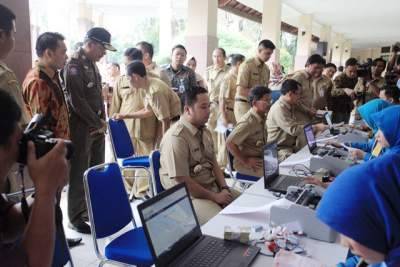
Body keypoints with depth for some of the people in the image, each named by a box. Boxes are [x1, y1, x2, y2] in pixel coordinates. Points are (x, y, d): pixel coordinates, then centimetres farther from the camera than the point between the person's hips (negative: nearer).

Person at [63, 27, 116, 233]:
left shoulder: (92, 63, 13)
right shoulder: (74, 65, -15)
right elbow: (78, 102, -20)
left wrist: (102, 121, 6)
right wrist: (97, 124, -12)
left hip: (96, 127, 9)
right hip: (82, 128, -8)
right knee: (79, 173, 0)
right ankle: (76, 218, 13)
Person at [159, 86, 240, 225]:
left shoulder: (204, 131, 8)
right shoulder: (176, 138, -21)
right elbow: (182, 181, -22)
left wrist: (224, 187, -2)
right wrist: (214, 197, -15)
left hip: (214, 187, 8)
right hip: (190, 195, -8)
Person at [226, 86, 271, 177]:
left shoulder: (262, 118, 8)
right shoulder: (248, 122, -20)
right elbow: (229, 143, -24)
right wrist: (246, 161, -19)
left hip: (259, 158, 9)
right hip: (245, 165, -9)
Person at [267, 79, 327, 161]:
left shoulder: (291, 106, 13)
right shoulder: (279, 108, -20)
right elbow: (293, 129, -26)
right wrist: (315, 127, -20)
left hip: (292, 145, 10)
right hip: (280, 149, -10)